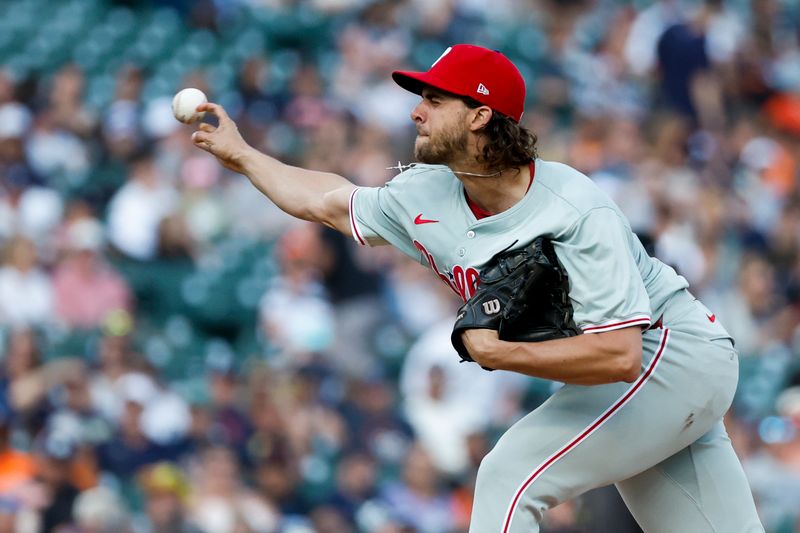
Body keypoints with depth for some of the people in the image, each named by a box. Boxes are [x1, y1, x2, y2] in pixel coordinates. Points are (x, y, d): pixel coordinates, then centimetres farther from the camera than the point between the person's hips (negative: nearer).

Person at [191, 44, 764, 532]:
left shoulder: (576, 213, -26)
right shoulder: (426, 198, -1)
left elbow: (619, 354, -32)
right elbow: (330, 201, 19)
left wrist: (496, 352, -28)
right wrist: (241, 155, 23)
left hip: (670, 352, -8)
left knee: (511, 475, -16)